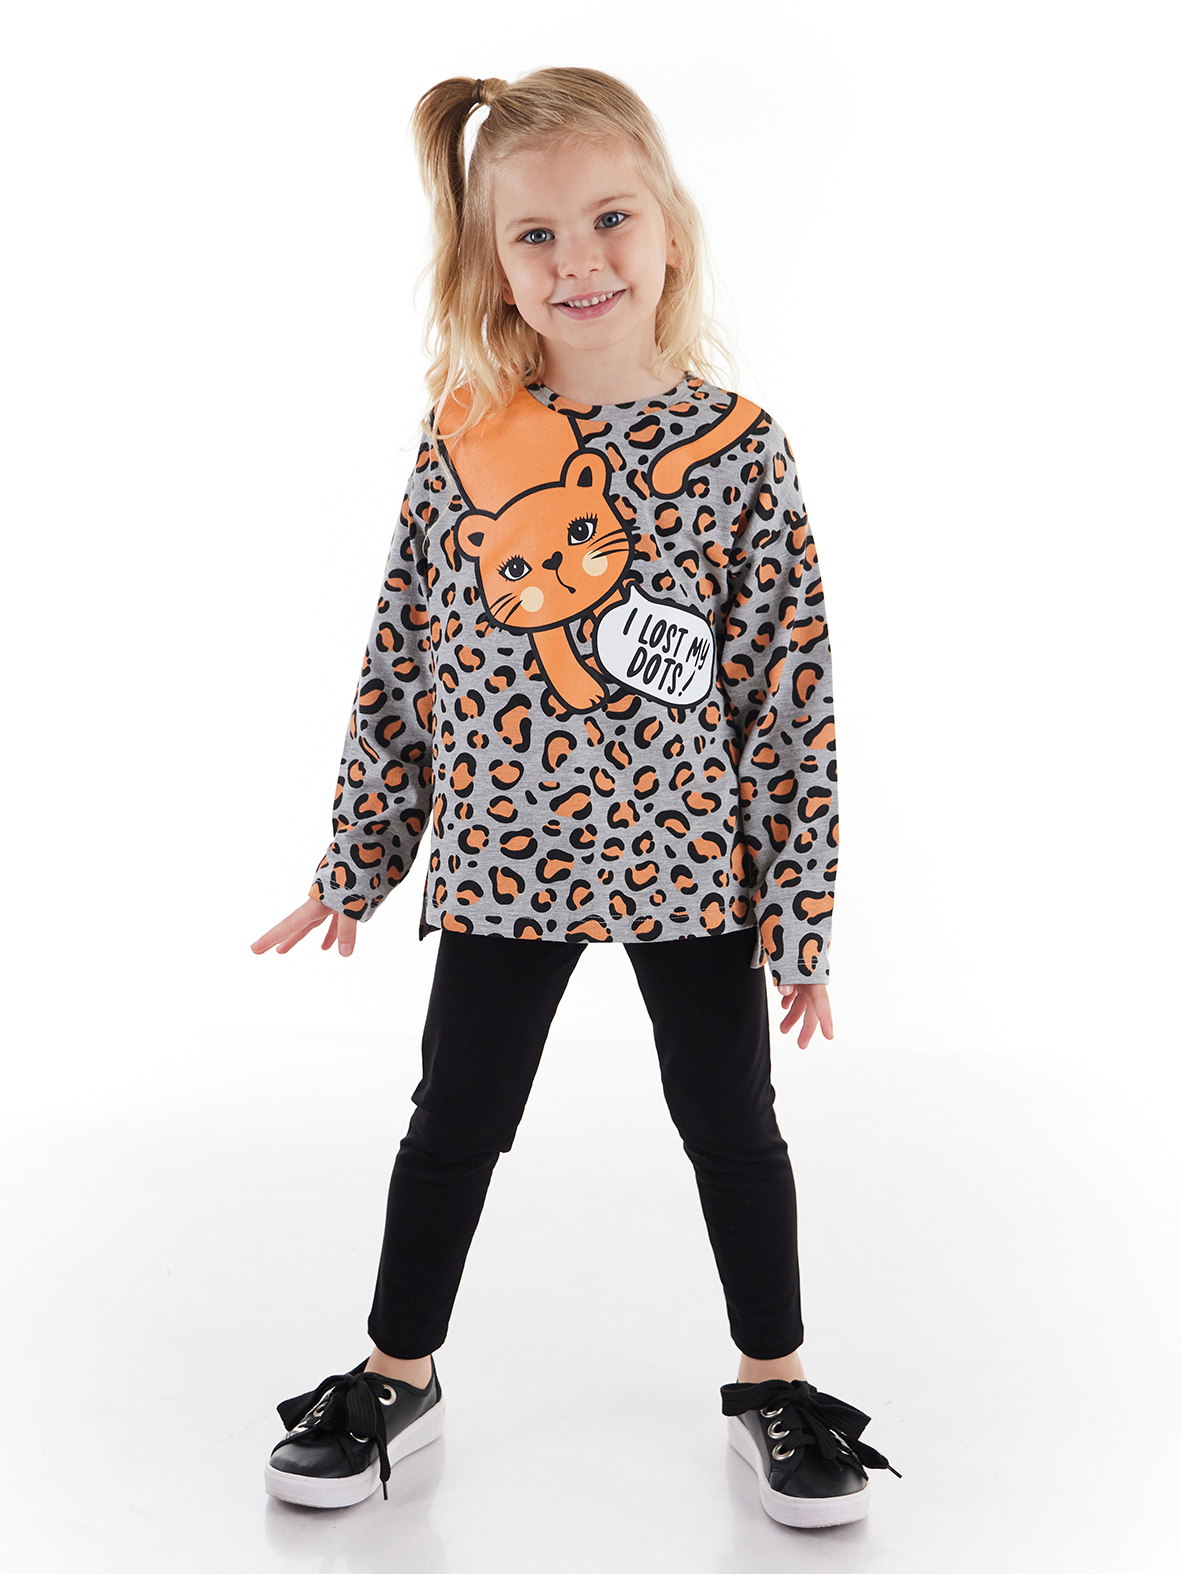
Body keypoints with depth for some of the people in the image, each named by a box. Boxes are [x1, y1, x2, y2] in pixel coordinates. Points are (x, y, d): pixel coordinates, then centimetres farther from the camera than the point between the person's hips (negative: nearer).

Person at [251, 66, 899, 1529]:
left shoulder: (738, 451, -9)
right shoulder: (462, 438, -5)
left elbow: (792, 691, -7)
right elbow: (400, 658, 3)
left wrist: (800, 905, -7)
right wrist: (357, 858, 7)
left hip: (690, 859, -1)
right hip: (503, 857, 1)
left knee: (731, 1119, 11)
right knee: (456, 1120, 13)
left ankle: (775, 1382, 32)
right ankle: (397, 1373, 34)